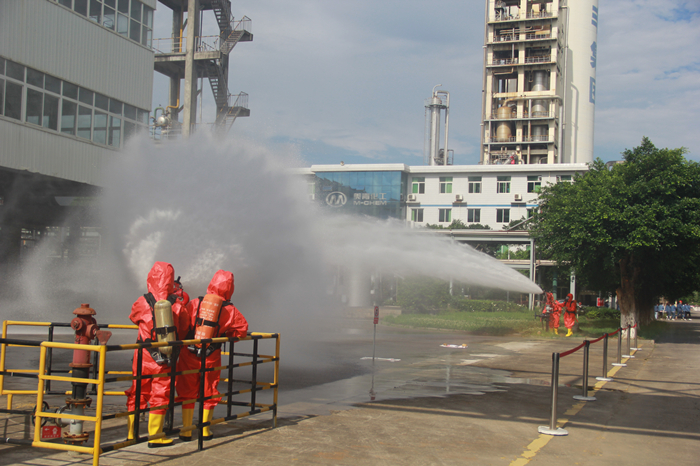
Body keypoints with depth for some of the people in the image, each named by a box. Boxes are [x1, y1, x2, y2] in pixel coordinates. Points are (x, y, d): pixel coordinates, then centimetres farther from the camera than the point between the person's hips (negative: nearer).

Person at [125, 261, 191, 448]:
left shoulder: (142, 302, -6)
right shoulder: (177, 305, -6)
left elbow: (134, 317, 15)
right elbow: (184, 330, 5)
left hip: (144, 356, 1)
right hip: (166, 356, -1)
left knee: (137, 393, 13)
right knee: (160, 395, 7)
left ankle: (131, 434, 20)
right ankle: (155, 436, 10)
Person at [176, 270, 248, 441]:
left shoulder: (195, 304, -4)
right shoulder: (229, 310, -5)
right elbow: (242, 329, -1)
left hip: (189, 355, 1)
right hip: (212, 357, 0)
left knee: (187, 391, 11)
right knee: (209, 392, 13)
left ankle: (186, 430, 13)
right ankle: (205, 430, 19)